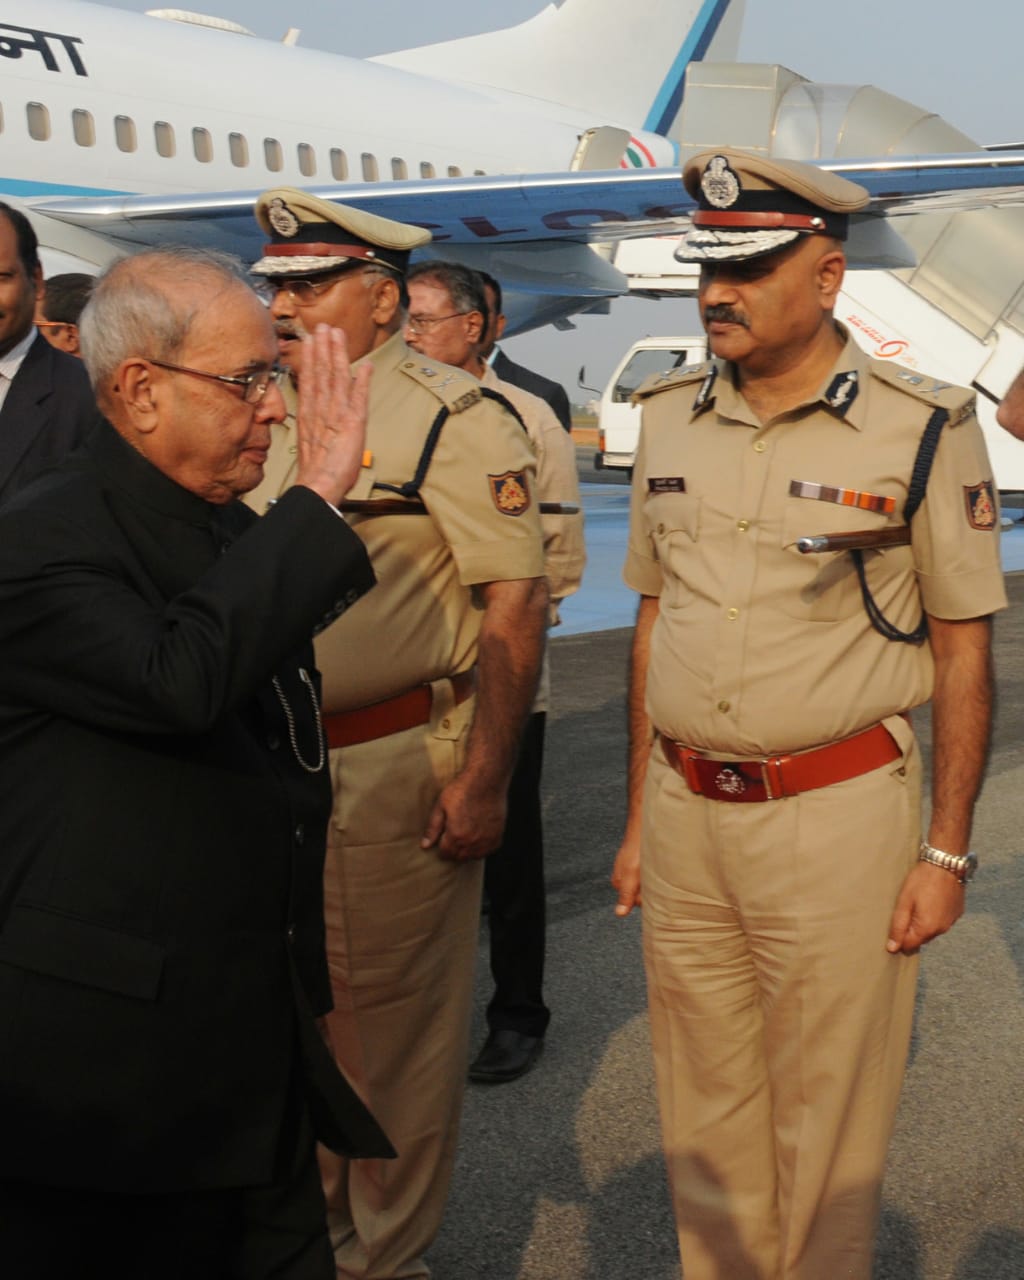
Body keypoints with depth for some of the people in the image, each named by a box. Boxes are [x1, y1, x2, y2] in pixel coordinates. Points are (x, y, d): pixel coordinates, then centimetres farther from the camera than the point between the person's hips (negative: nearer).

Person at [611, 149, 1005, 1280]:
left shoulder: (923, 431, -8)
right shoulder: (669, 419, 6)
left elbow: (963, 652, -4)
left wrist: (948, 852, -7)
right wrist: (639, 821, 12)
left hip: (838, 816, -4)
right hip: (685, 813, 5)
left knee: (825, 1126, 8)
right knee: (702, 1117, 16)